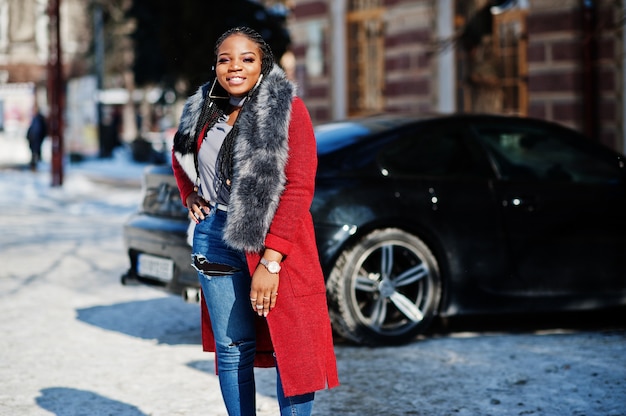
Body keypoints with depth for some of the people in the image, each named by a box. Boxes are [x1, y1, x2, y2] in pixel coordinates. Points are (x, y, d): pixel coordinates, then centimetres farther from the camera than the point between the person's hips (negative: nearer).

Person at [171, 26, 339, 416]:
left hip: (274, 240, -4)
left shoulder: (287, 109, -7)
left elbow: (299, 186, -13)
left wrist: (271, 262, -19)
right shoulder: (202, 111, 10)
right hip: (216, 239, 5)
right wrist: (189, 195, 13)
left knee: (292, 349, -6)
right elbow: (180, 156, 32)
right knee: (232, 349, 8)